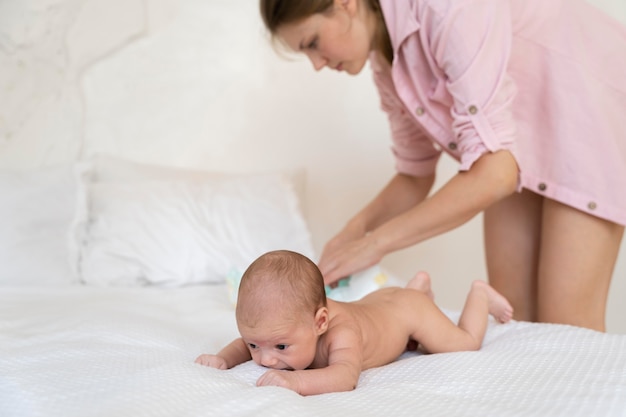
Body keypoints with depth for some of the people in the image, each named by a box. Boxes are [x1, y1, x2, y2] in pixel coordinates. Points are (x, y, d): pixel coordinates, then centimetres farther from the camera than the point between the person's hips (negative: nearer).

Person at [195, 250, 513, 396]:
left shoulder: (341, 332, -51)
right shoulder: (290, 320, -32)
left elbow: (346, 375, -67)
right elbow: (245, 344, -16)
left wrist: (296, 380, -82)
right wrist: (223, 358, -38)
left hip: (407, 310, -6)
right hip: (375, 301, 6)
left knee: (466, 343, 9)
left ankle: (479, 294, 34)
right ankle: (419, 284, 55)